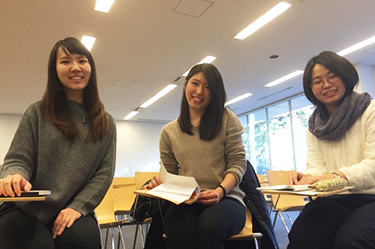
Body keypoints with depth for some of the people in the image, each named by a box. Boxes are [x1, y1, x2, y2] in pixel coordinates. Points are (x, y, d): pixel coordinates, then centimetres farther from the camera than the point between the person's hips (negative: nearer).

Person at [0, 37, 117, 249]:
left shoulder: (106, 123, 7)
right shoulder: (37, 113, 5)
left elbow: (105, 172, 3)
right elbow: (18, 159, 2)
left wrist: (78, 207, -11)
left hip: (75, 212, 1)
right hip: (26, 210, 0)